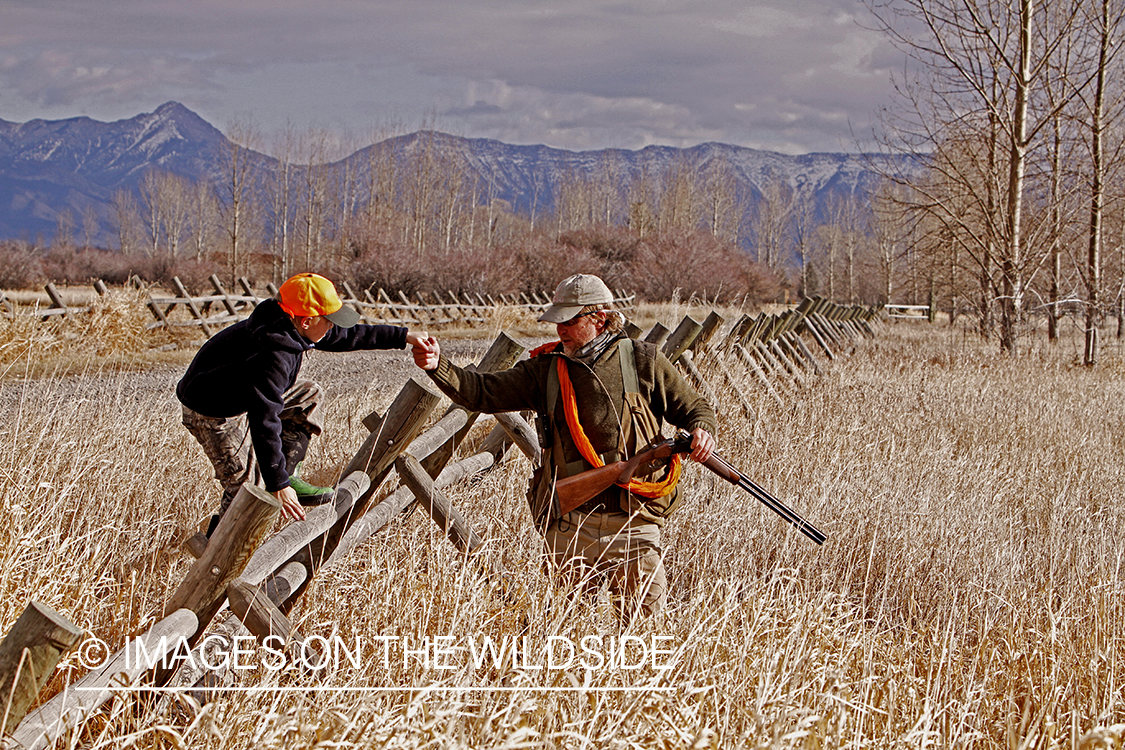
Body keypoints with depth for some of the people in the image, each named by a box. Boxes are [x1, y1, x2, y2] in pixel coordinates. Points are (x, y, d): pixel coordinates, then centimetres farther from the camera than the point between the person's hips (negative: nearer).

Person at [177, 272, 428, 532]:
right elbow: (264, 422, -35)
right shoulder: (273, 357, -35)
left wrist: (403, 337, 13)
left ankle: (289, 477, 10)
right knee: (247, 485, -7)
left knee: (309, 395, 12)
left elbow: (347, 336, 9)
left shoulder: (285, 327, -6)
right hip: (214, 413, -10)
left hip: (242, 394, 10)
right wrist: (278, 485, -32)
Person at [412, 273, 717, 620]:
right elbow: (482, 392, 3)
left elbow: (694, 407, 13)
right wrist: (438, 366, -13)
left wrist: (702, 430, -9)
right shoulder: (544, 370, 10)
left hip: (631, 524, -2)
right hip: (569, 524, 2)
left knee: (647, 619, -1)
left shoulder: (643, 360, 6)